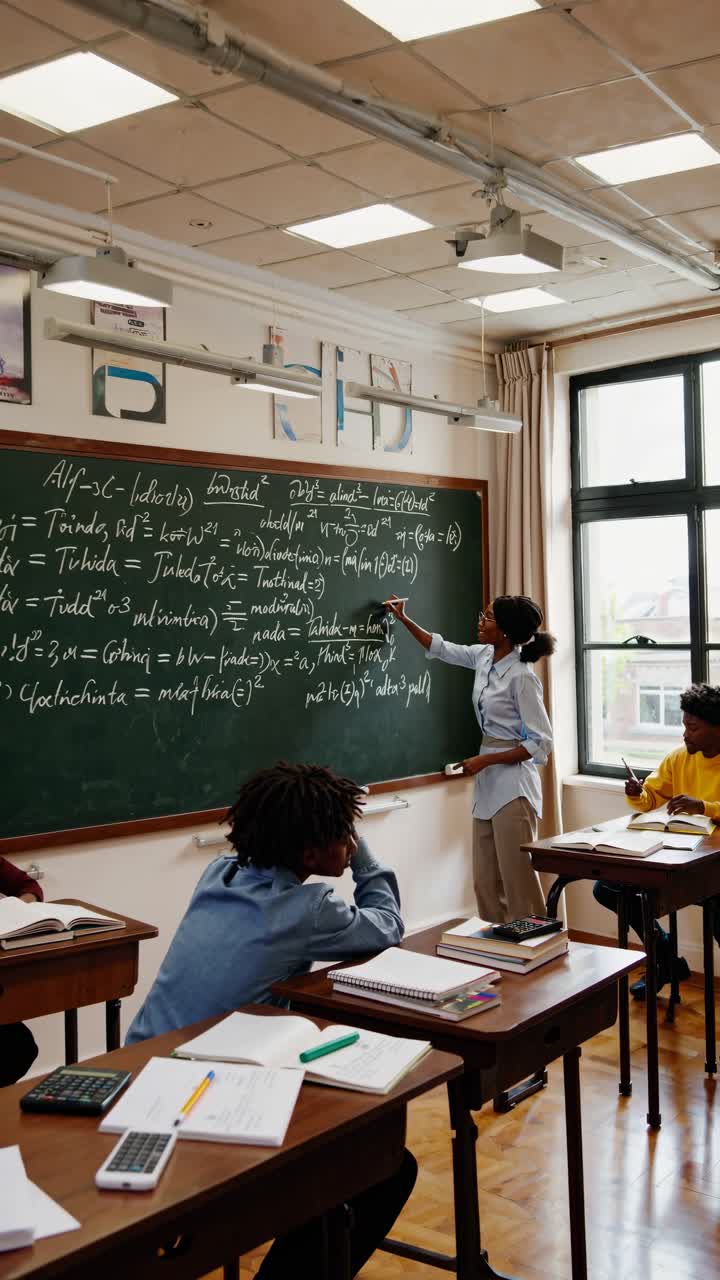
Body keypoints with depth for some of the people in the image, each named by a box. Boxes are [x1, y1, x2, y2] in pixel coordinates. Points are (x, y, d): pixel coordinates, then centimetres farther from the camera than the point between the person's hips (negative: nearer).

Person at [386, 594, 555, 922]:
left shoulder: (521, 677, -18)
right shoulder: (484, 656, 5)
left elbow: (541, 743, -18)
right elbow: (440, 648, 24)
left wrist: (485, 760, -19)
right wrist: (404, 619, 23)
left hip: (513, 785, -8)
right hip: (488, 783, 9)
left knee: (517, 878, -5)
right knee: (485, 881, 11)